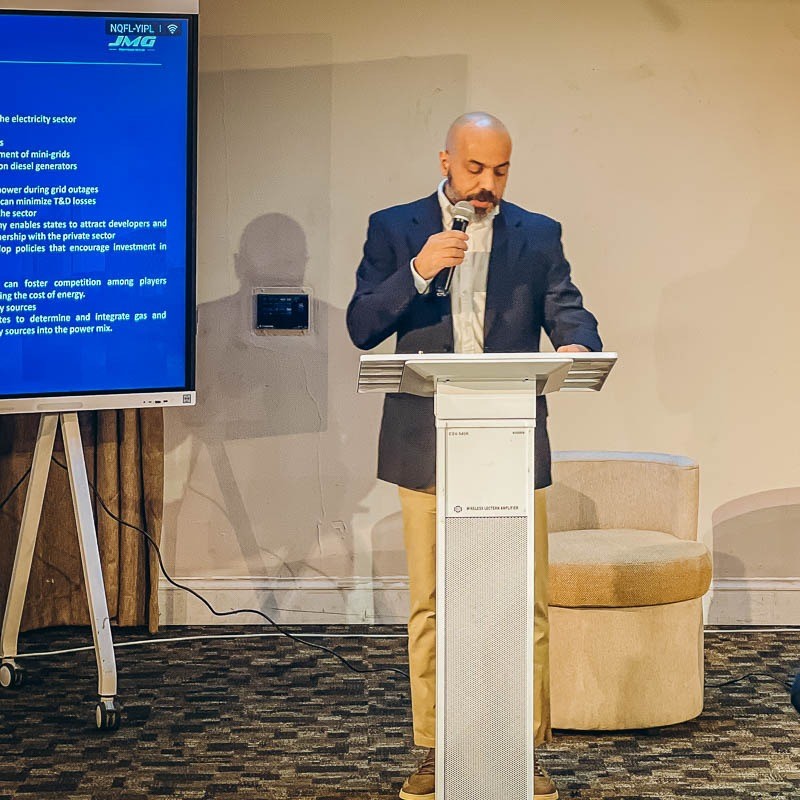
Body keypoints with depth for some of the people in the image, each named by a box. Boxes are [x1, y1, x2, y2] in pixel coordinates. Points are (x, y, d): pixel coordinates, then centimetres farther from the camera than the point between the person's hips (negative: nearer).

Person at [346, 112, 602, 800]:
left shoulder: (538, 235, 10)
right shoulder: (394, 230, 6)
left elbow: (569, 313, 2)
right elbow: (362, 328, -2)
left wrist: (578, 344, -22)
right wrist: (418, 271, -17)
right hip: (427, 446, -1)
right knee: (431, 607, 5)